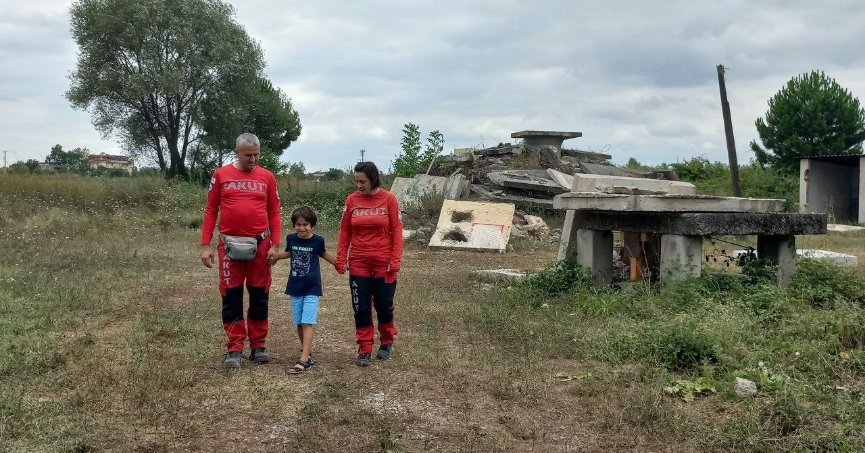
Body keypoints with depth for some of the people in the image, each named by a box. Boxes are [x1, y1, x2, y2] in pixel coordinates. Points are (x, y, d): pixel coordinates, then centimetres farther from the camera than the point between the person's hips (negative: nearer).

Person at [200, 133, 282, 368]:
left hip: (260, 245, 1)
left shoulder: (267, 177, 5)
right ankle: (234, 349, 10)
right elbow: (210, 211, 4)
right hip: (230, 245, -1)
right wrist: (205, 245, -3)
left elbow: (274, 213, 6)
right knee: (231, 297, 3)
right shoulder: (221, 175, 2)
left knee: (259, 296, 7)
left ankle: (258, 346, 18)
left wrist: (275, 245, -3)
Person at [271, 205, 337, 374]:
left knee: (307, 322, -11)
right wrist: (276, 257, 8)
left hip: (312, 288, -4)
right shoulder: (291, 239, -1)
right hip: (295, 287, 4)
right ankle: (308, 352, 27)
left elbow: (324, 254, 13)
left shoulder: (317, 240, -8)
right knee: (299, 322, 9)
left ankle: (304, 359, -16)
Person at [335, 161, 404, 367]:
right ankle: (365, 349, 13)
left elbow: (396, 230, -4)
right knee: (361, 307, 3)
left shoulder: (388, 199, -5)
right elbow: (345, 231, 5)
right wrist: (340, 258, 0)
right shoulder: (352, 199, 1)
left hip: (384, 263, -2)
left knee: (384, 305, 9)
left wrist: (396, 260, -9)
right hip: (358, 263, 2)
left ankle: (386, 342, 31)